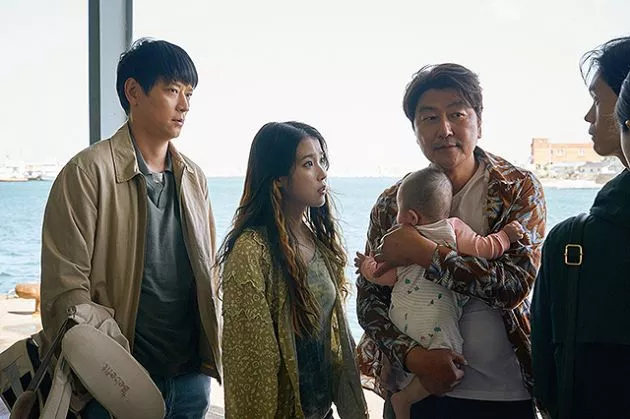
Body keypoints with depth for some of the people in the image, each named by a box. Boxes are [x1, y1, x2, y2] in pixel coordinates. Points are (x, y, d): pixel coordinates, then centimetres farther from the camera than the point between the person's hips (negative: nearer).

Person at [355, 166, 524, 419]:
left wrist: (367, 266, 32)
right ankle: (406, 397, -6)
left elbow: (385, 276, 12)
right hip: (434, 317, -4)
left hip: (399, 314, 5)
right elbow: (483, 249, -5)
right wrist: (505, 235, 11)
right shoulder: (454, 229, -1)